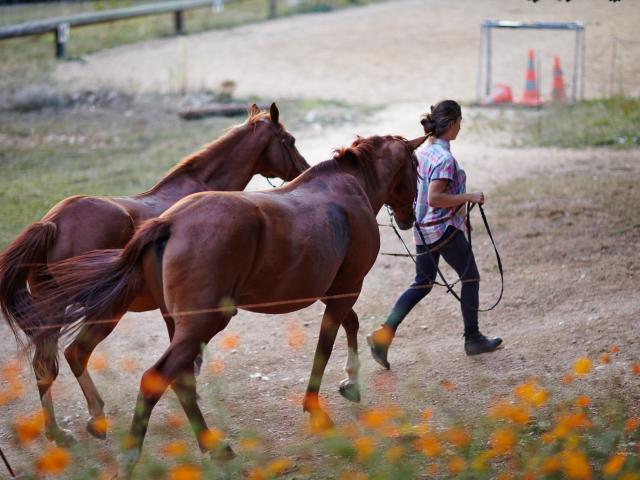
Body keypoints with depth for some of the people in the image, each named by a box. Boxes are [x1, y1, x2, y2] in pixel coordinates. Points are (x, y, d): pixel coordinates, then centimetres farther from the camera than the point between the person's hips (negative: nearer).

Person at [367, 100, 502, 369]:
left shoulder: (422, 152, 6)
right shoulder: (445, 159, -20)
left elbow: (412, 190, 15)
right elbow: (434, 198, -26)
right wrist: (469, 197, -18)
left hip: (423, 229, 8)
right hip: (445, 229, -8)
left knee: (422, 284, 14)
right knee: (470, 277, 11)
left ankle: (384, 334, 0)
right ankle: (472, 339, 21)